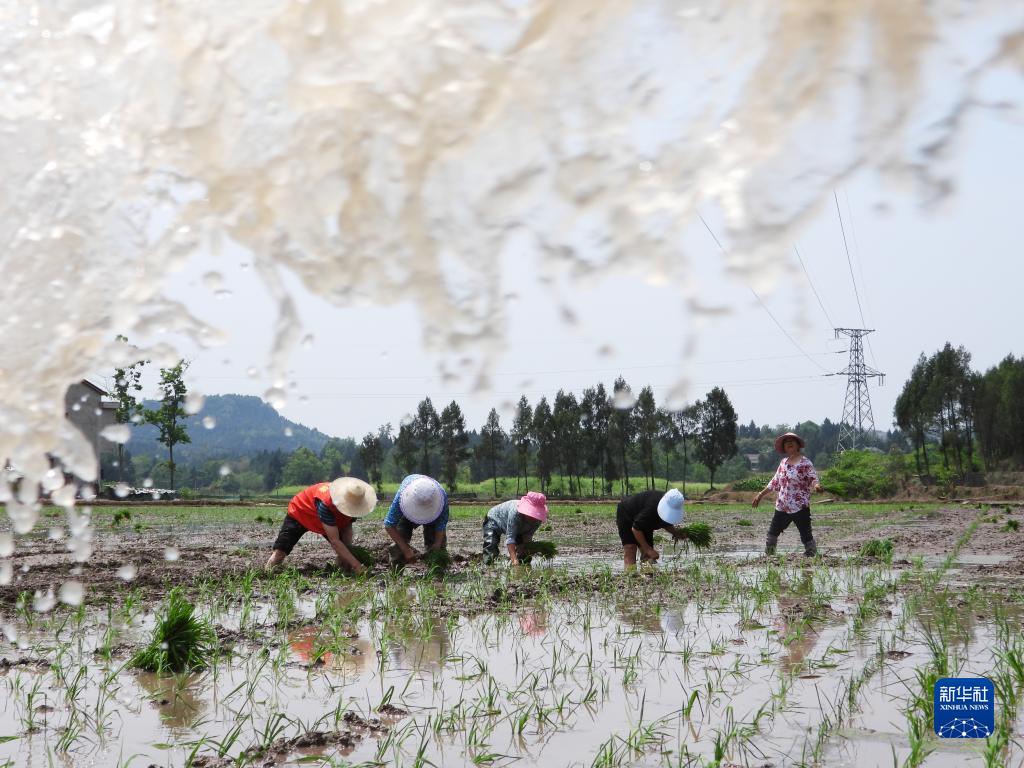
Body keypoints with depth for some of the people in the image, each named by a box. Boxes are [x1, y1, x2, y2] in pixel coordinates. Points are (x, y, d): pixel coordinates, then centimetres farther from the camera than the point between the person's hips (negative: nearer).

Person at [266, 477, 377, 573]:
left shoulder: (352, 501, -27)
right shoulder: (325, 503, -45)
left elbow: (347, 527, -14)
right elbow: (334, 541, -44)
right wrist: (357, 566, -47)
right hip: (300, 513, -5)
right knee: (280, 552, -19)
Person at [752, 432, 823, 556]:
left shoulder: (805, 462, -5)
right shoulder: (783, 463, 13)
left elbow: (813, 478, -14)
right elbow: (774, 482, 21)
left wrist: (816, 485, -37)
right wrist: (760, 495, 21)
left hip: (800, 507, -6)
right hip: (782, 507, 6)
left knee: (806, 536, -7)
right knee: (772, 533, 10)